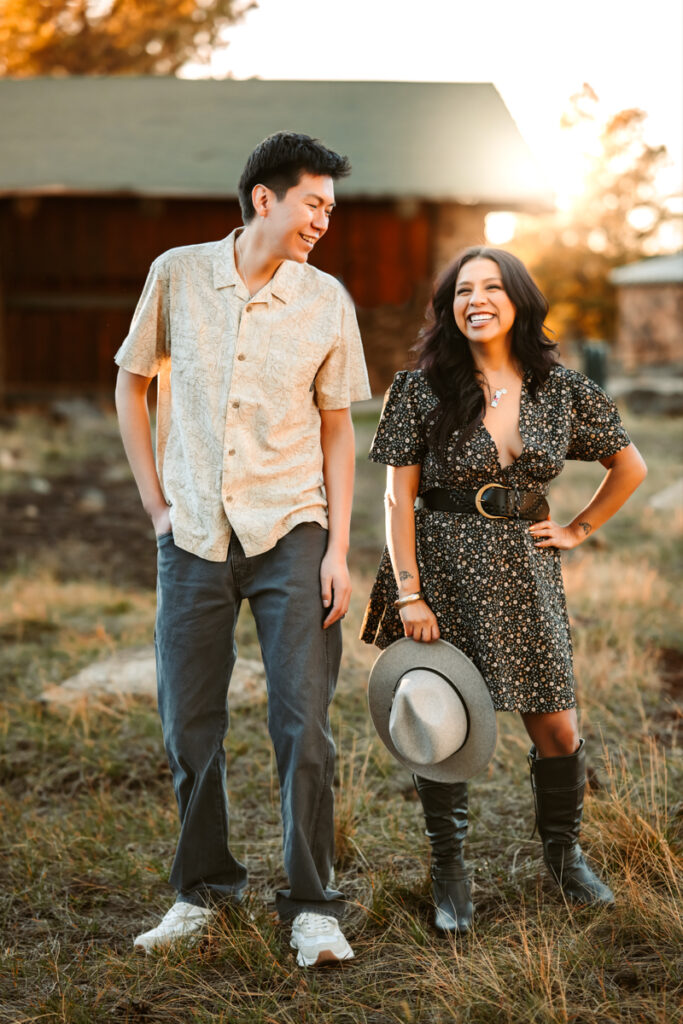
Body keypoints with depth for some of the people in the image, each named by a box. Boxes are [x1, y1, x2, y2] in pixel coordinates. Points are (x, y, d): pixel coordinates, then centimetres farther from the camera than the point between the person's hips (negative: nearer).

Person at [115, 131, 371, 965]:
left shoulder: (327, 301, 0)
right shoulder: (178, 275, 0)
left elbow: (336, 431, 4)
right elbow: (131, 383, 11)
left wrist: (338, 549, -3)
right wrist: (155, 501, 5)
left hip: (290, 533, -1)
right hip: (194, 536, 1)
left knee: (303, 724, -4)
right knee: (189, 725, 8)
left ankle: (312, 906, 9)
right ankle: (202, 891, 25)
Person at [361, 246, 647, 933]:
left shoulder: (561, 389, 2)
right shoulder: (423, 388, -4)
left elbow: (630, 468, 15)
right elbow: (398, 495, -6)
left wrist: (579, 529, 8)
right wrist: (409, 593, -12)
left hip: (524, 568, 2)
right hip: (442, 567, -2)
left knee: (557, 729, 4)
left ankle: (563, 853, 30)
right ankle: (448, 869, 23)